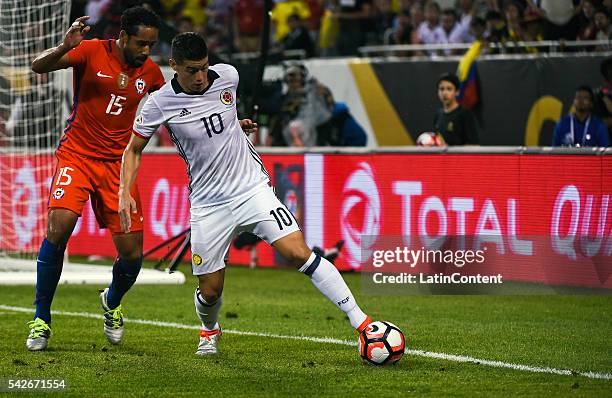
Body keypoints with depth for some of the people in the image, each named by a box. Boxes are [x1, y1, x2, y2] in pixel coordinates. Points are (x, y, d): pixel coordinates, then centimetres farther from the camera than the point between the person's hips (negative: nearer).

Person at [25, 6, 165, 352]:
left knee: (132, 255, -4)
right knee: (59, 227, -25)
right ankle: (42, 320, -10)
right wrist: (65, 47, -39)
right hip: (77, 155, -3)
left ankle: (112, 303, 32)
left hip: (119, 164, 3)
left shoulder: (150, 72, 4)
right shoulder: (92, 52, -8)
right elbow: (39, 67, -19)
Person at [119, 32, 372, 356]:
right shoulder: (160, 104, -10)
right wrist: (125, 193, -7)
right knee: (209, 290, 2)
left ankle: (359, 321, -15)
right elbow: (134, 149, 2)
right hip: (208, 205, -1)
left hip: (253, 188, 1)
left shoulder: (227, 76, -4)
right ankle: (209, 331, 38)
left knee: (299, 254, -16)